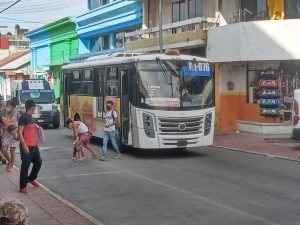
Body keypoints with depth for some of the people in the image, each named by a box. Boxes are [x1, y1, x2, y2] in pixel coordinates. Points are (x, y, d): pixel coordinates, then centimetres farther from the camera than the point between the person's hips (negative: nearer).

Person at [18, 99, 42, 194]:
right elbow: (19, 132, -18)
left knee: (38, 162, 15)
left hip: (34, 145, 9)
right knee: (25, 166, -4)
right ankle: (22, 187, 4)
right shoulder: (23, 117, -13)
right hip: (26, 147, -9)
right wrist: (24, 145, -23)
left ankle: (31, 178, 36)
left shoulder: (31, 117, 13)